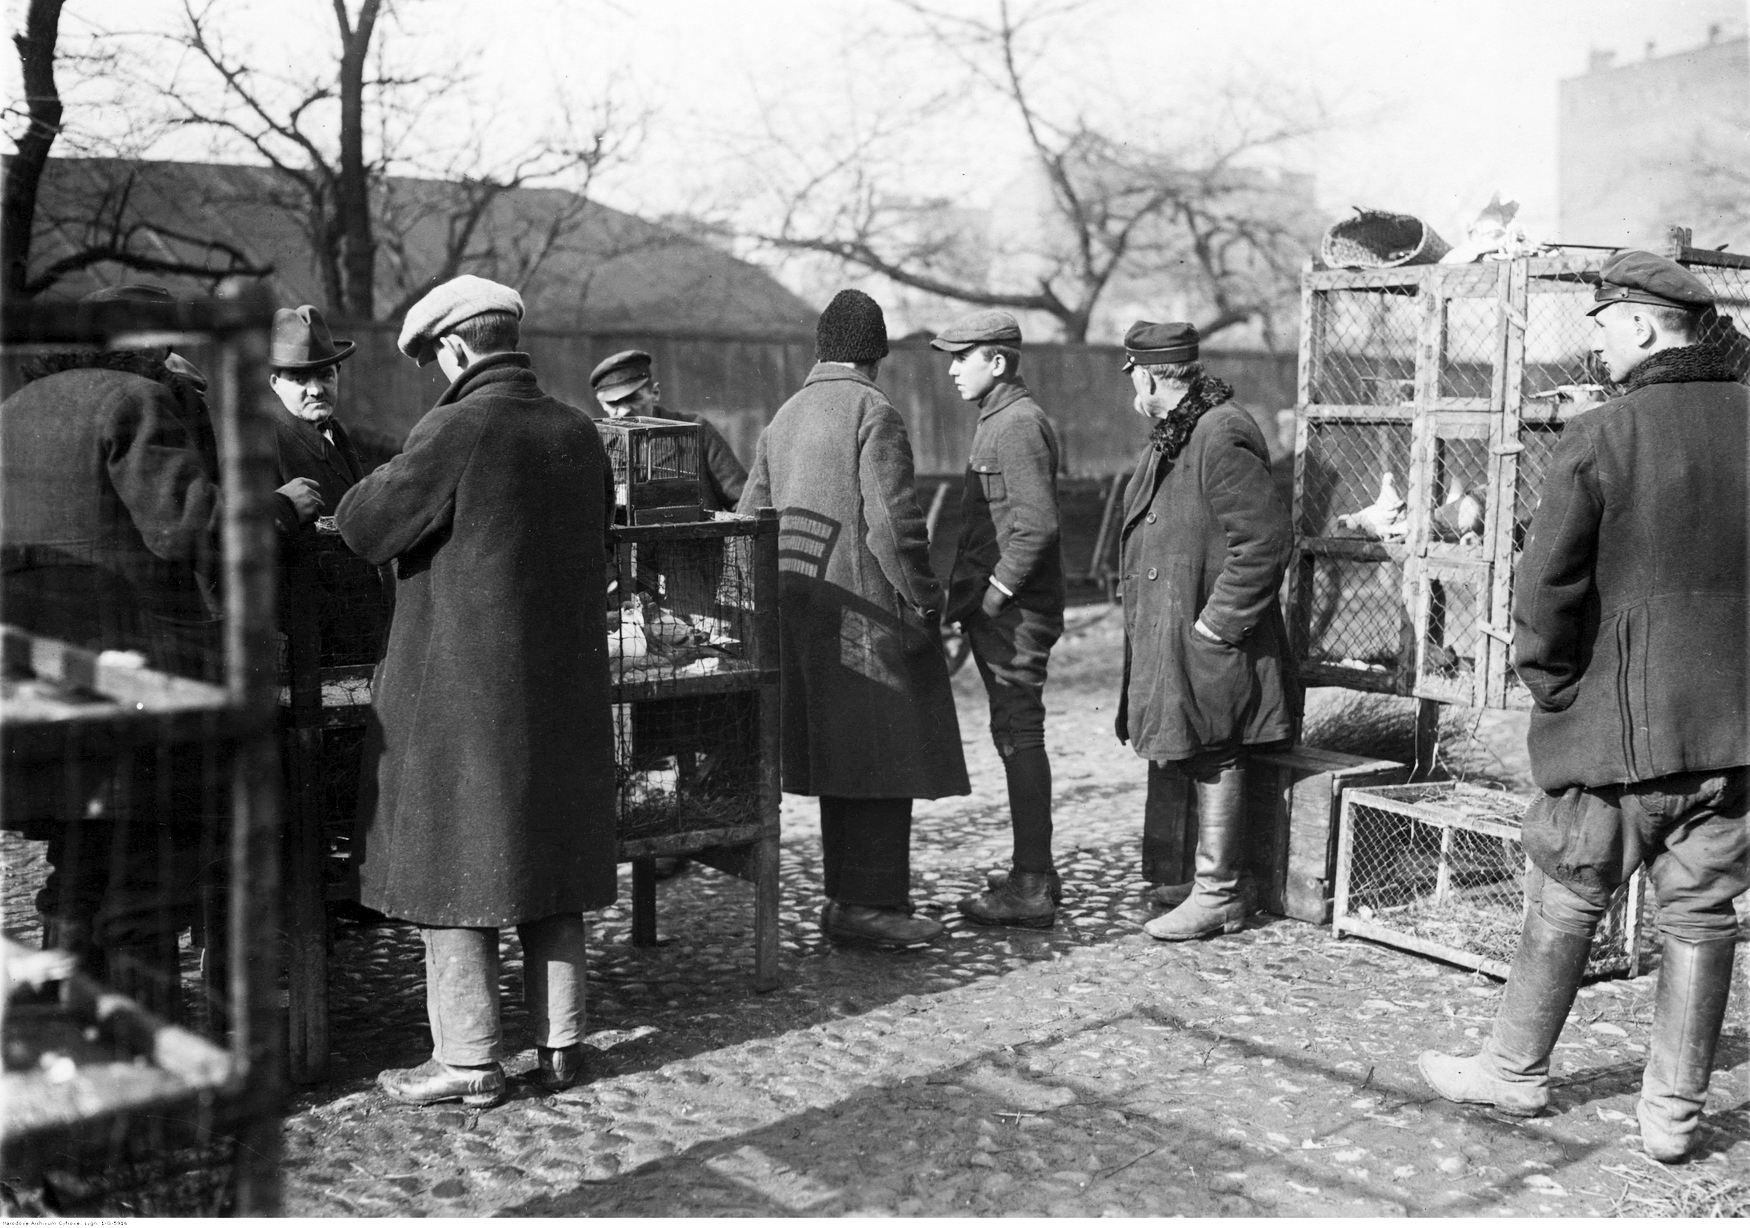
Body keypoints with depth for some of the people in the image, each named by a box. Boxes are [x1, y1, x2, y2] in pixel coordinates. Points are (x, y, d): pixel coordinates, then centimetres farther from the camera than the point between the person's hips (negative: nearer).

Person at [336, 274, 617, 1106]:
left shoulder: (458, 429, -14)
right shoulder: (578, 432, 6)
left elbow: (365, 525, -12)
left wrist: (370, 486, 9)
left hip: (461, 683, -7)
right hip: (561, 683, 7)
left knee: (453, 862, 3)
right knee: (550, 854, 14)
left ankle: (468, 1060, 7)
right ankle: (560, 1043, 19)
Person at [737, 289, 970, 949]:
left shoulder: (784, 418, 15)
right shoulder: (874, 413, -9)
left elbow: (751, 517, 16)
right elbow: (893, 520, -18)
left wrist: (780, 605, 21)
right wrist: (924, 600, -10)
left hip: (802, 604, 8)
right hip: (864, 609, -8)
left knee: (841, 754, 13)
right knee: (883, 754, -5)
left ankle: (846, 896, 19)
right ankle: (868, 902, -4)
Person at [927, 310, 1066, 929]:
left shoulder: (1020, 423, -14)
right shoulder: (996, 421, 19)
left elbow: (1037, 525, -22)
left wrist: (993, 594, -18)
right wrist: (963, 599, 18)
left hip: (1016, 610, -10)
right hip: (996, 608, 10)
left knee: (1019, 736, -8)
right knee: (1015, 735, 14)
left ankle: (1031, 888, -4)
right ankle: (1034, 870, 23)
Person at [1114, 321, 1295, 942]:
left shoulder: (1221, 438, -19)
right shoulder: (1172, 436, 14)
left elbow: (1266, 539, -23)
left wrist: (1218, 621, -20)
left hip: (1208, 643, -10)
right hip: (1165, 643, 10)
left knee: (1213, 762, -1)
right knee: (1173, 757, 16)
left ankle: (1217, 897, 8)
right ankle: (1180, 882, 27)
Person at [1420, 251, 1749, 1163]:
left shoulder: (1599, 438, -13)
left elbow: (1546, 586, -14)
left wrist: (1553, 688, 0)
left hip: (1622, 720, -4)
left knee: (1564, 906, 11)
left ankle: (1515, 1070, 26)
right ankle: (1673, 1112, 19)